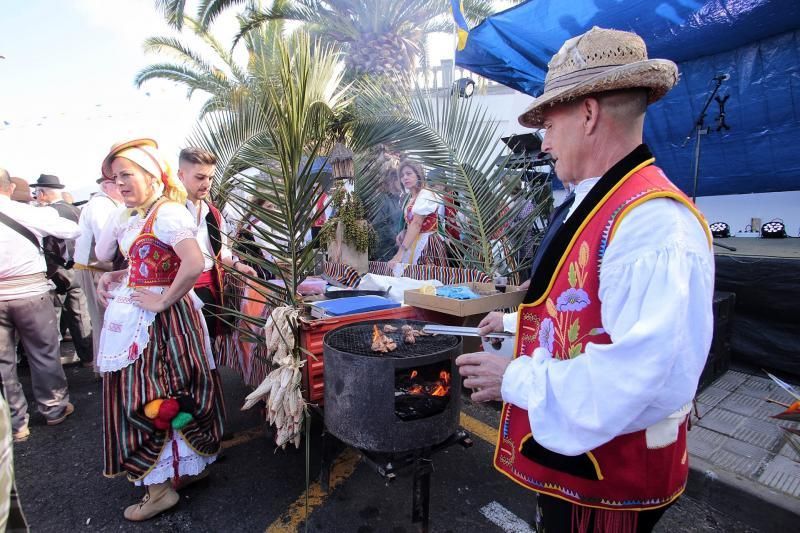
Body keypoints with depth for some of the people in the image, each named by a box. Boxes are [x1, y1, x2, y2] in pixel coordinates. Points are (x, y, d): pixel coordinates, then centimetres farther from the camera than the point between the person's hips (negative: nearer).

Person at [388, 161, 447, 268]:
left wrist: (400, 253, -31)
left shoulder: (426, 194, -13)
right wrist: (403, 233, -2)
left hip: (426, 245, -8)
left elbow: (417, 224, -23)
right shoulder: (411, 197, 13)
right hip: (413, 244, 8)